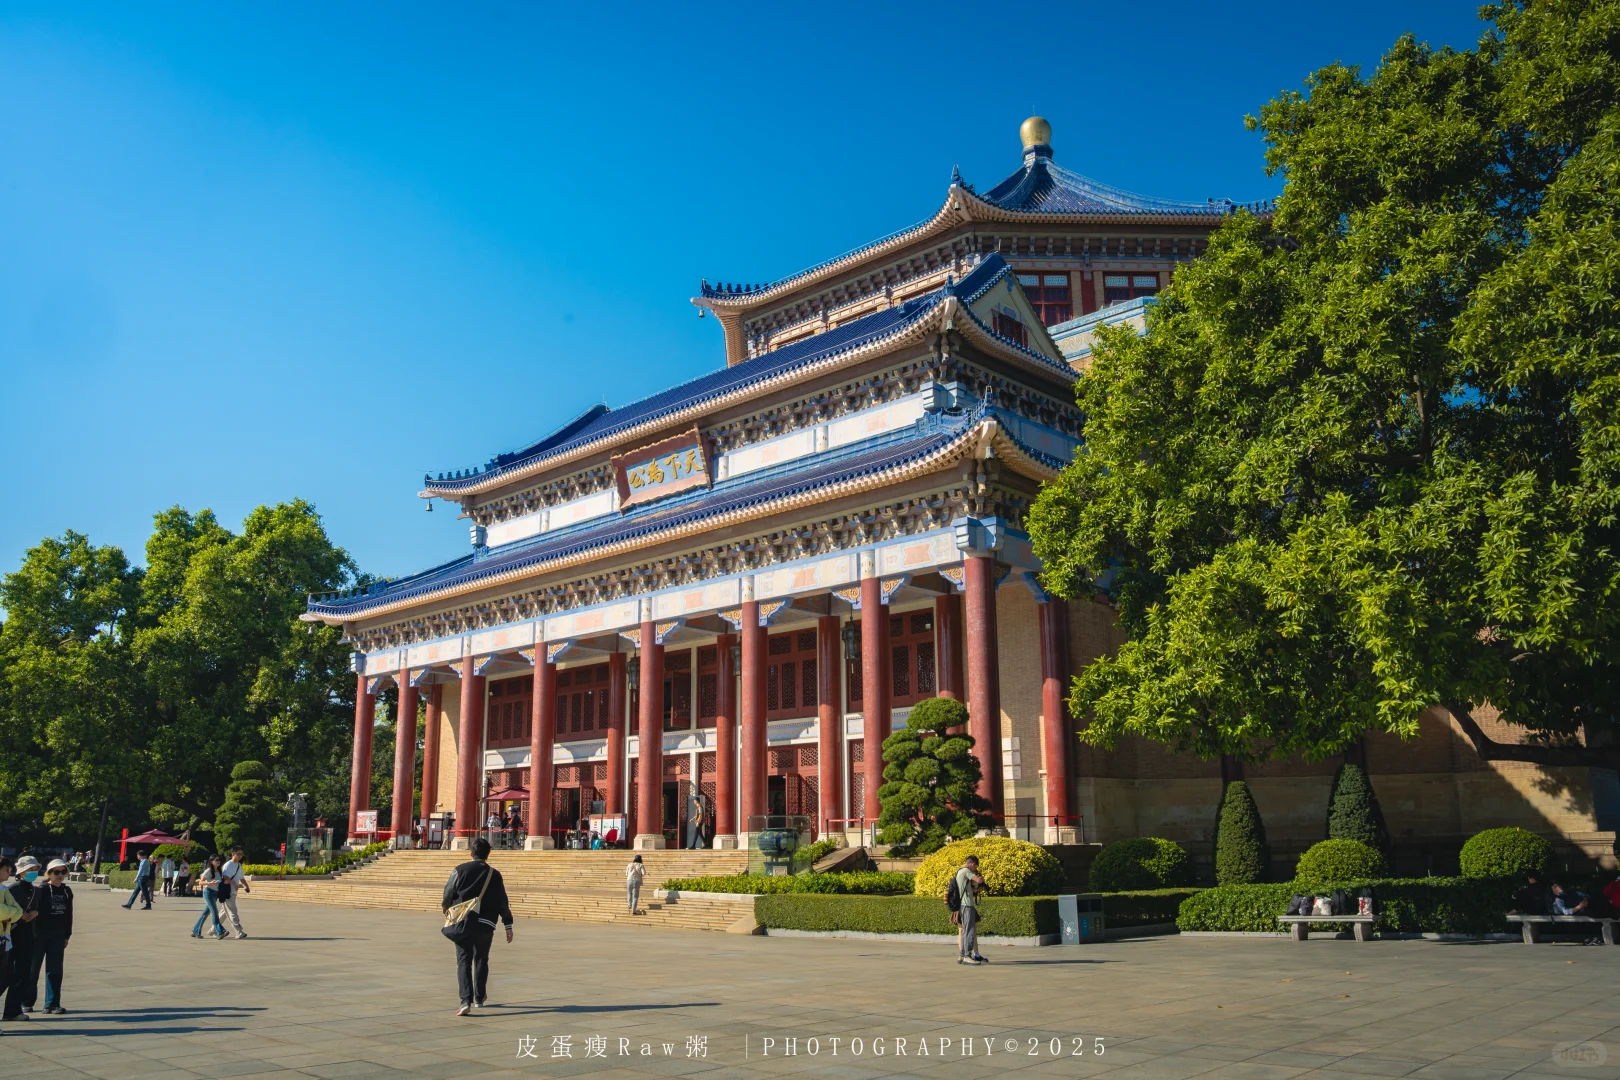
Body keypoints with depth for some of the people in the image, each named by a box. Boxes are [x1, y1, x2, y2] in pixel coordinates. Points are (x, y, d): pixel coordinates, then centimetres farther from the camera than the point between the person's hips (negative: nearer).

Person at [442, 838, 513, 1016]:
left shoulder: (460, 870, 1)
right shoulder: (494, 874, 4)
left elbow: (448, 893, 3)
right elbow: (503, 902, 3)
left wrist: (447, 909, 25)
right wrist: (508, 925, 7)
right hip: (485, 924, 1)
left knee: (464, 961, -1)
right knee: (481, 960, 19)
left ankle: (466, 1001, -16)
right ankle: (479, 998, 28)